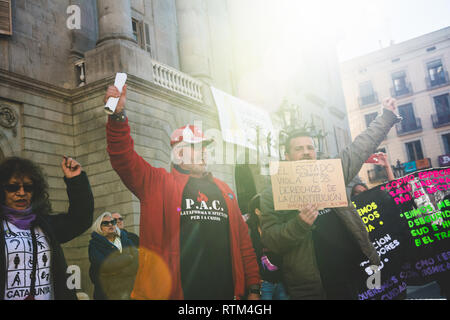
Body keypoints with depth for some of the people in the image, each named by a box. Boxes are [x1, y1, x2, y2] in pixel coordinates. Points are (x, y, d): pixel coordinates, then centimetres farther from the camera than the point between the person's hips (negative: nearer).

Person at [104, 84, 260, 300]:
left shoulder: (222, 190, 14)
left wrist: (253, 288, 9)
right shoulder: (158, 183, 3)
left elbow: (242, 239, 13)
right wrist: (118, 116, -23)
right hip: (169, 292, -4)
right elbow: (124, 159, -11)